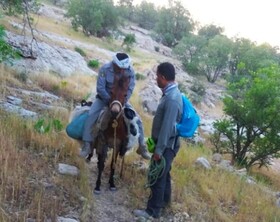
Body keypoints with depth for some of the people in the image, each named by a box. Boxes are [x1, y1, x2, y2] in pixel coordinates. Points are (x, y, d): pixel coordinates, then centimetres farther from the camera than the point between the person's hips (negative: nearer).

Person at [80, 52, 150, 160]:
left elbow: (130, 89, -13)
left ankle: (142, 147, 9)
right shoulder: (105, 69, -24)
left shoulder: (130, 71, -18)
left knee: (137, 120, -8)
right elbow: (100, 89, -22)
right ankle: (87, 145, -18)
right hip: (104, 98, -2)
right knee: (91, 116, -25)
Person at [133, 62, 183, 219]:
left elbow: (167, 127, -27)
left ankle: (153, 211, 14)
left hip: (167, 145, -10)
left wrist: (158, 150, -22)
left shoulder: (171, 99, -27)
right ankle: (165, 200, 42)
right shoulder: (172, 93, 6)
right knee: (163, 173, 24)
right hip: (166, 143, 10)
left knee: (157, 176, 1)